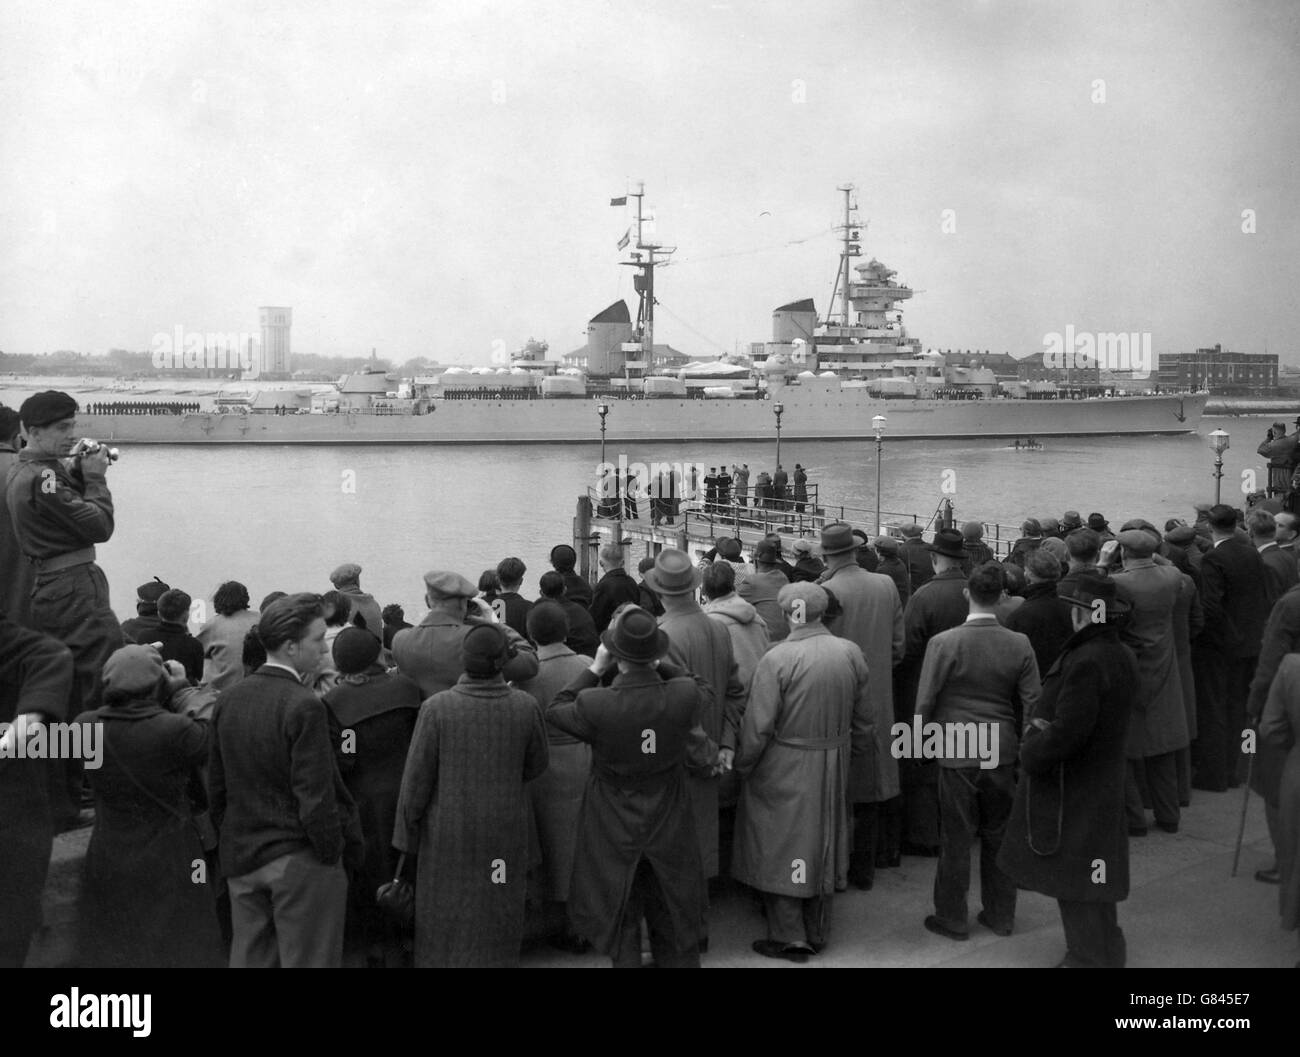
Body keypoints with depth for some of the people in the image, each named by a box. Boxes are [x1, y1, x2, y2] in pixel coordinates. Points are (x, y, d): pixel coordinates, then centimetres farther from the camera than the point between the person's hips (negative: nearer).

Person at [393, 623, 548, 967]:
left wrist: (407, 831, 1)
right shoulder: (526, 706, -12)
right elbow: (536, 765, 3)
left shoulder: (437, 707, -17)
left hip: (448, 833, -2)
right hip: (505, 834, 2)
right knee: (497, 920, 17)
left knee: (444, 922, 14)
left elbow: (416, 778, -11)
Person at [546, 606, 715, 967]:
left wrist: (594, 669, -4)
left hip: (615, 828, -2)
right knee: (673, 917, 22)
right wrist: (663, 663, 1)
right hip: (670, 828, 2)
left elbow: (555, 711, -6)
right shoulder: (684, 696, -23)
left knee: (619, 916, 19)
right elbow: (704, 691, 3)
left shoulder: (594, 704, -28)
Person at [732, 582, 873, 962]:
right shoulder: (850, 653, -5)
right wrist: (861, 751, 20)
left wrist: (743, 765, -3)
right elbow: (862, 717, 5)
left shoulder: (776, 659, -19)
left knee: (782, 846, 10)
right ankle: (817, 932, 30)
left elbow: (759, 726, -17)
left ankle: (789, 935, 14)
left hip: (784, 768, -5)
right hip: (833, 766, 5)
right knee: (823, 842, 18)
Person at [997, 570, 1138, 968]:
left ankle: (1090, 957, 16)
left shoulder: (1085, 663, -26)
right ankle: (1106, 952, 38)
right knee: (1093, 885, 24)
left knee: (1078, 891, 5)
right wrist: (1041, 723, -1)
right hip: (1105, 786, 10)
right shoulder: (1122, 656, 4)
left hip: (1072, 794, -9)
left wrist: (1031, 751, -11)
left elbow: (1066, 733, -28)